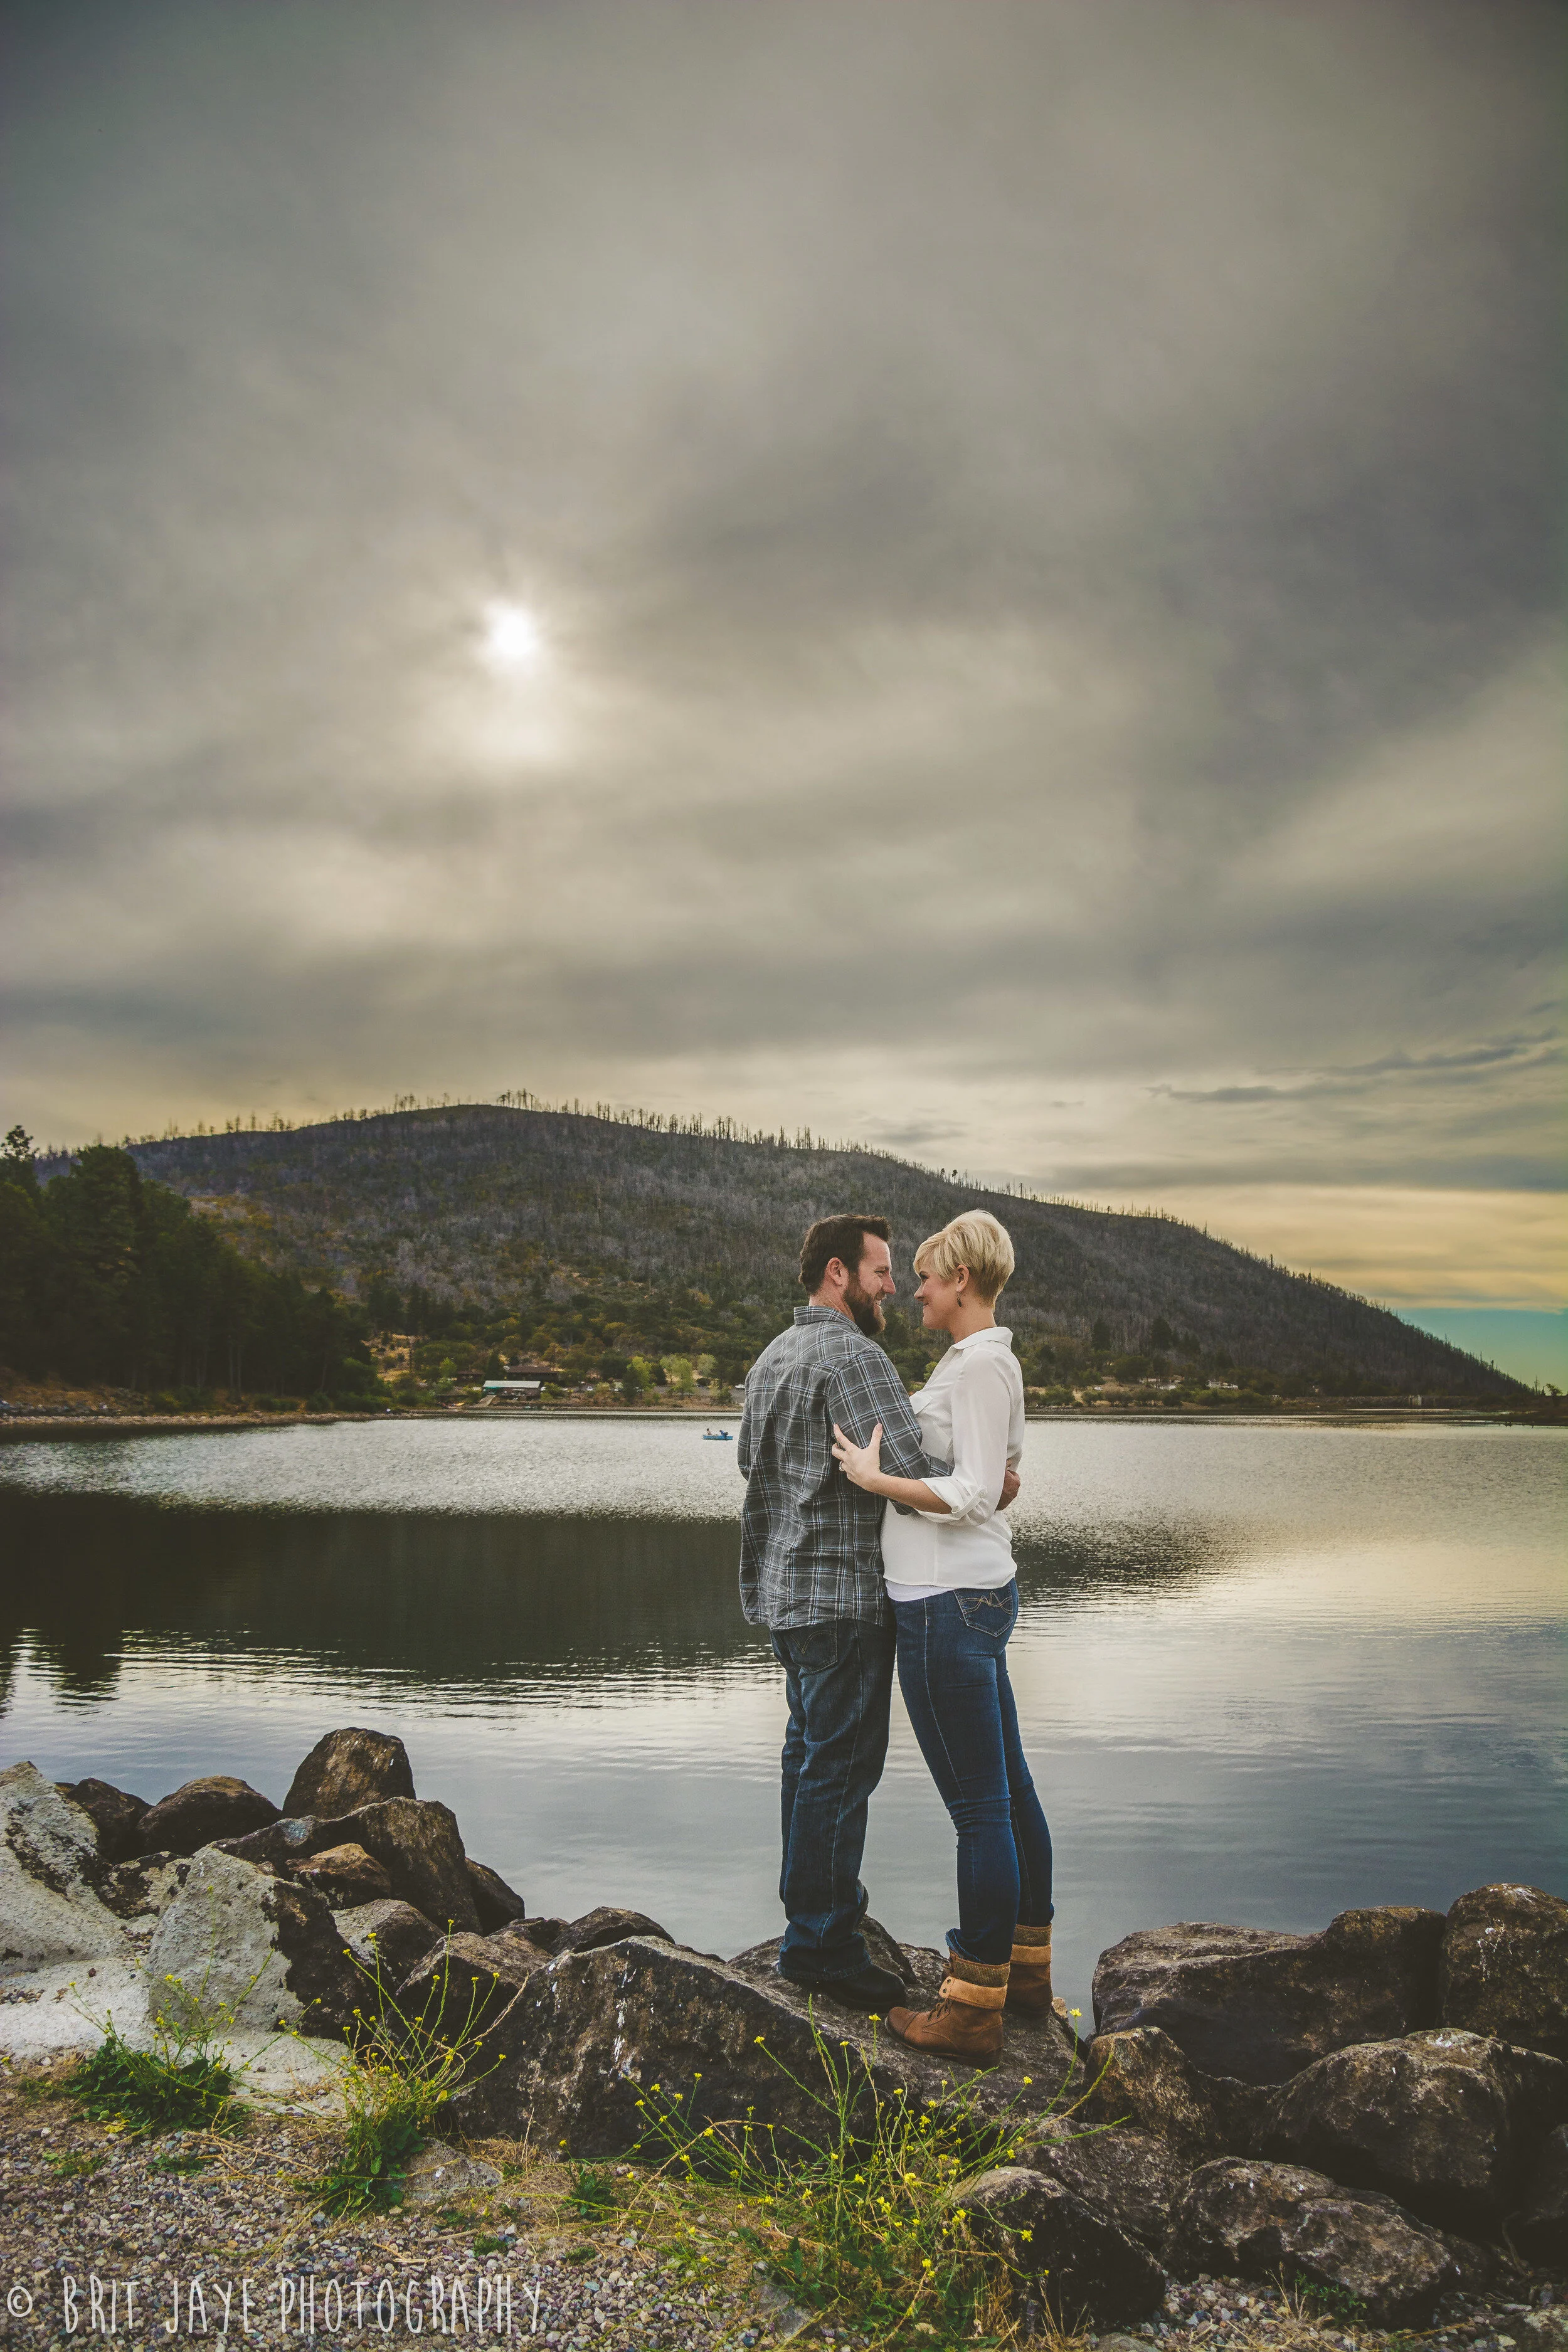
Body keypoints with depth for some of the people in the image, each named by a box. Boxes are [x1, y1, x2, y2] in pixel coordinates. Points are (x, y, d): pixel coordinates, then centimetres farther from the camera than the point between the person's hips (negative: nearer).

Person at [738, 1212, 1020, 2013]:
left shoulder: (771, 1357, 13)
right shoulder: (853, 1356, -18)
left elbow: (749, 1460, 23)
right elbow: (914, 1469, -25)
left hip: (784, 1588, 10)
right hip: (844, 1594, -10)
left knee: (810, 1751, 18)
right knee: (841, 1766, -2)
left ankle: (812, 1910, 30)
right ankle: (822, 1941, 6)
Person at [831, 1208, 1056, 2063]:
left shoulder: (980, 1362, -15)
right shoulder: (987, 1360, 15)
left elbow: (973, 1496, -22)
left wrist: (874, 1477, -14)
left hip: (949, 1605, -11)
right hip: (977, 1594, 11)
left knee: (979, 1808, -2)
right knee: (1009, 1791, 18)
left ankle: (973, 2009, 8)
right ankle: (1027, 1969, 31)